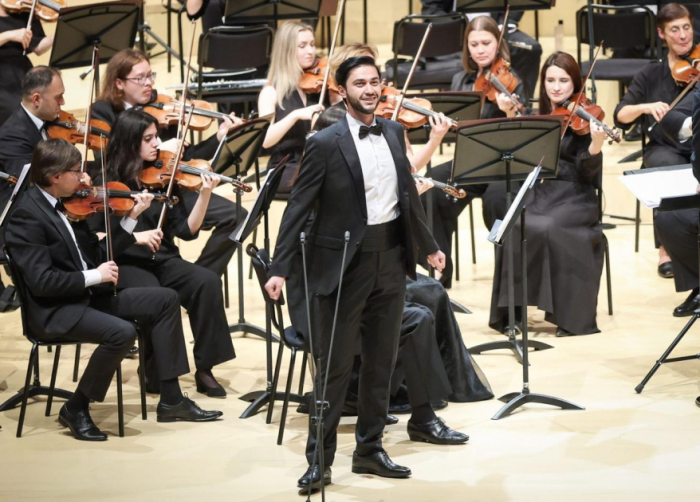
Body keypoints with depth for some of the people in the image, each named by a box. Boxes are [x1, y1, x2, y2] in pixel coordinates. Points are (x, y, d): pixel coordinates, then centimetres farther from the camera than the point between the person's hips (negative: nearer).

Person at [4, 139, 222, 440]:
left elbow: (98, 254, 12)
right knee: (122, 333, -31)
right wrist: (94, 276, -20)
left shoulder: (65, 205, 10)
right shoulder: (27, 217, -17)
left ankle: (170, 400, 6)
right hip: (56, 311, -10)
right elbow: (41, 281, -24)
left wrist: (131, 217, 5)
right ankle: (76, 410, -11)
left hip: (88, 296, 10)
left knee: (164, 299, 5)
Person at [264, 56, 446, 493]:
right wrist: (280, 269, -14)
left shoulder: (394, 133, 7)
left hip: (390, 257, 5)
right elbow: (299, 208, -10)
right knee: (335, 364, -2)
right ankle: (320, 459, 5)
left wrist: (428, 245, 24)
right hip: (344, 262, -5)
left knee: (381, 360, 12)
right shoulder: (325, 144, -10)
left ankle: (370, 449, 23)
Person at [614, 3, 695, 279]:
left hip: (695, 146, 0)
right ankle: (666, 249, -22)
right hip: (665, 148, 0)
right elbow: (621, 116, -1)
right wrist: (644, 107, -20)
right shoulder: (651, 75, 7)